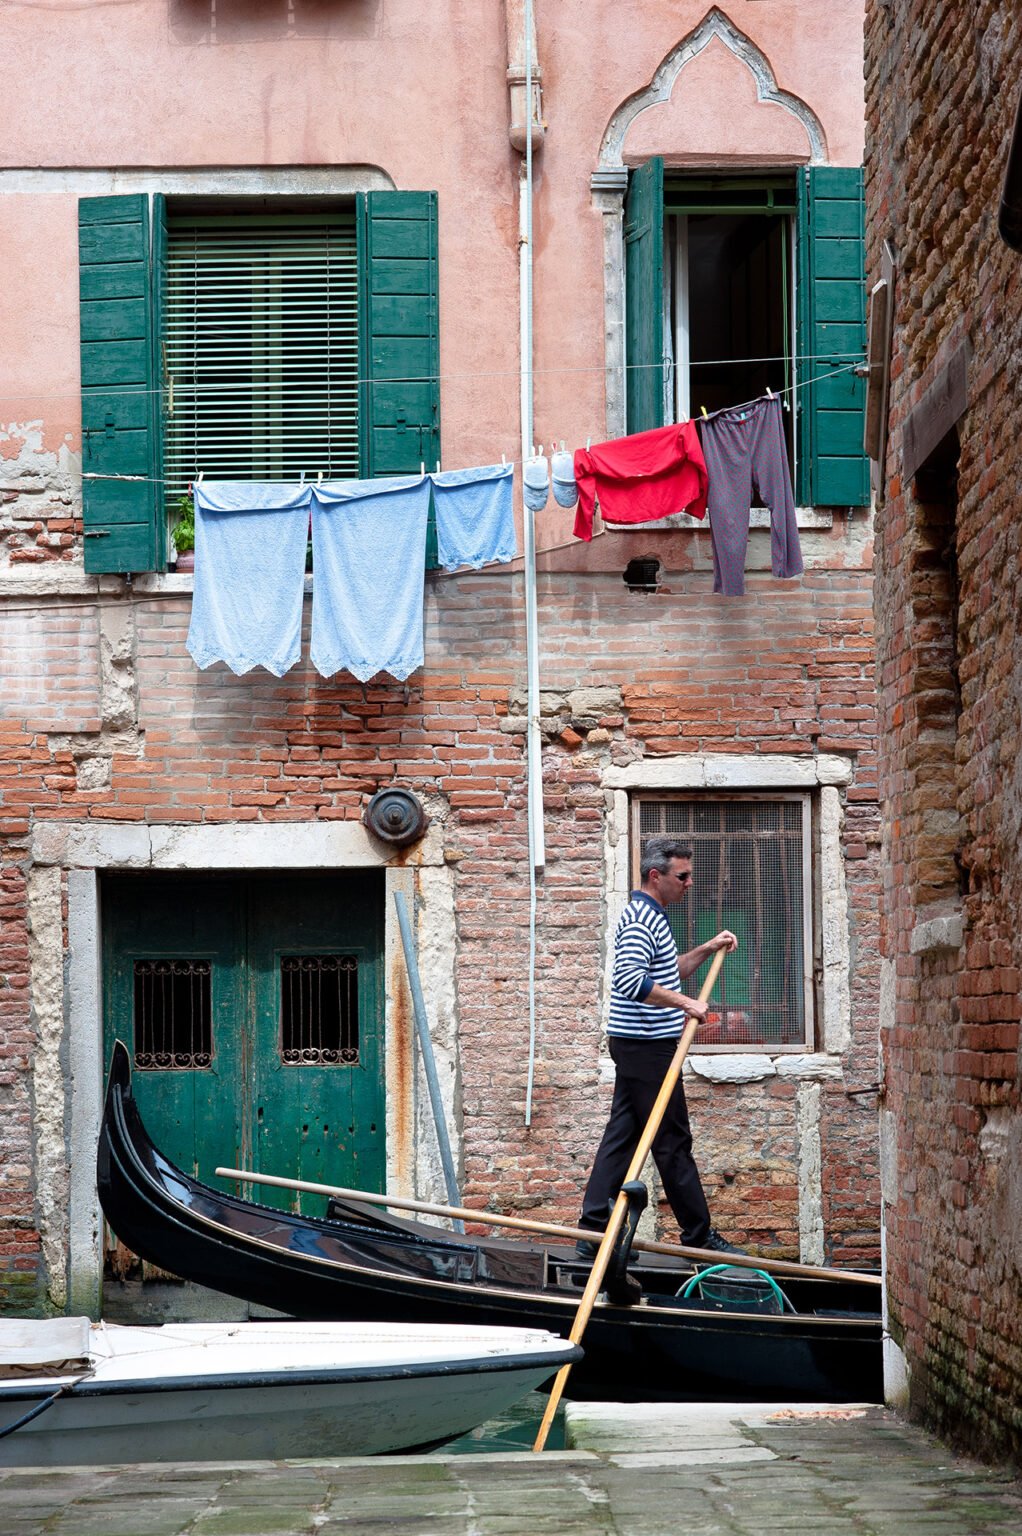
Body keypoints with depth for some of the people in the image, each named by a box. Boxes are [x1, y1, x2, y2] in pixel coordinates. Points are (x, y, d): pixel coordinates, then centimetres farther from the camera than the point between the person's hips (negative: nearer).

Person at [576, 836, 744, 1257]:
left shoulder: (650, 917, 18)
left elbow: (667, 973, 30)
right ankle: (699, 1235, 4)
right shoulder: (641, 918, -15)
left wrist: (707, 950, 18)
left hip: (637, 1048, 10)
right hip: (647, 1048, -10)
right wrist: (685, 1003, -25)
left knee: (621, 1137, 8)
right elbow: (630, 979, -28)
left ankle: (593, 1232, 7)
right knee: (672, 1143, -3)